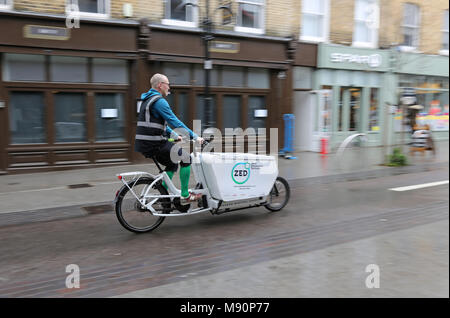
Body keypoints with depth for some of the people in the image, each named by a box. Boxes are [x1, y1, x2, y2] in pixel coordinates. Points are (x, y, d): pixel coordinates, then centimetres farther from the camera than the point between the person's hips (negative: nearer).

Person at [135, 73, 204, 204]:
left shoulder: (148, 100, 20)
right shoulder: (159, 101, -13)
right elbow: (175, 122, -17)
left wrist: (174, 135, 26)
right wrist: (194, 136, -13)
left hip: (145, 144, 10)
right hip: (154, 144, -10)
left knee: (172, 164, 22)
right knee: (186, 157, -3)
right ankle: (185, 196, 1)